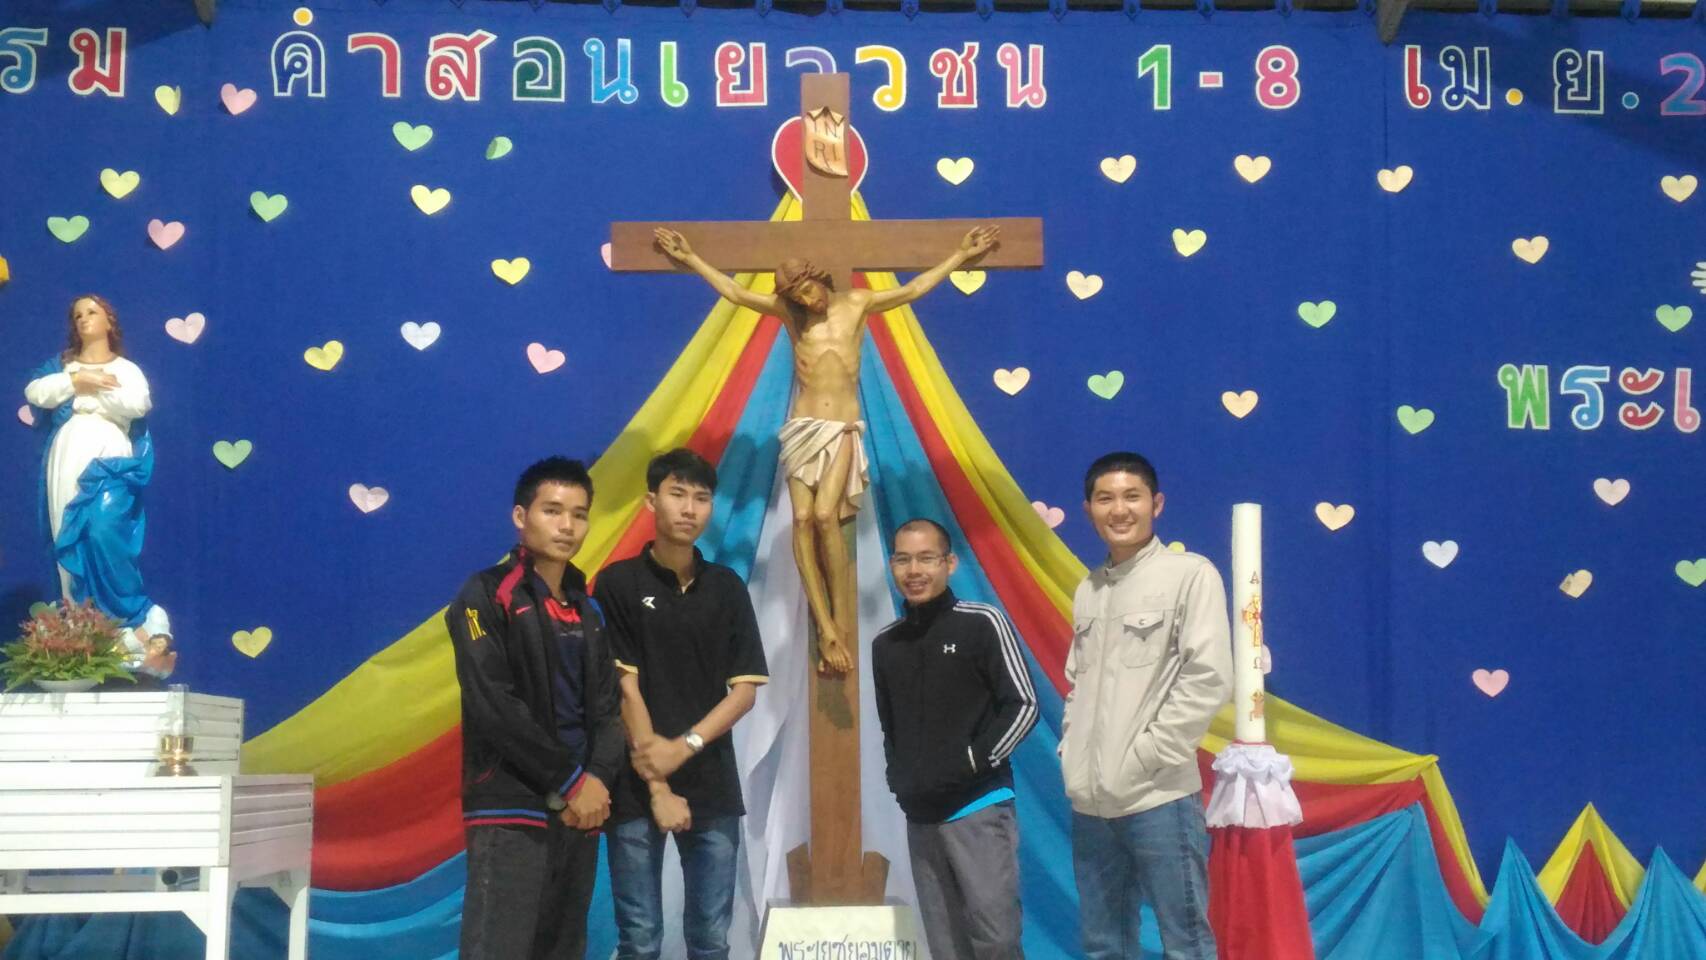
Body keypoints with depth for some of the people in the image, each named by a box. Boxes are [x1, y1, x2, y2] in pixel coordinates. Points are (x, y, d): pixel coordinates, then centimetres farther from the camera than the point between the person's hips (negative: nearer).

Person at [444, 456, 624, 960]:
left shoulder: (587, 610, 18)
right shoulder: (487, 596, -2)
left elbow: (607, 708, 12)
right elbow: (494, 706, -12)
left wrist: (598, 781, -8)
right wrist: (571, 783, -11)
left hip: (581, 809, 6)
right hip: (511, 810, -6)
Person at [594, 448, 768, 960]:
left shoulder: (727, 587, 7)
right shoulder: (619, 583, -2)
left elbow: (745, 689, 4)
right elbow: (623, 689, -7)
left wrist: (684, 747, -11)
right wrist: (657, 787, -11)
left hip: (713, 788, 3)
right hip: (637, 788, -3)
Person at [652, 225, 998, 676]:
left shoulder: (858, 303, 7)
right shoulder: (789, 310, 10)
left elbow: (913, 289, 8)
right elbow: (733, 292, 12)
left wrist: (961, 255, 6)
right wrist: (689, 258, 12)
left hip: (842, 429, -2)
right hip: (802, 427, 2)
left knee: (825, 515, -22)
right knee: (802, 519, -13)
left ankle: (842, 619, -16)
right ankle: (826, 629, -16)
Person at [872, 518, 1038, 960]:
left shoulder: (981, 624, -3)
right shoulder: (885, 644, 12)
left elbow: (1023, 706, -5)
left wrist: (973, 761, -13)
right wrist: (898, 776, 5)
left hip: (979, 807, -5)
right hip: (920, 815, 5)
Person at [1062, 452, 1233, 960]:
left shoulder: (1190, 574, -4)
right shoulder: (1087, 591, 15)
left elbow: (1208, 680, -11)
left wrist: (1143, 759, -12)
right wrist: (1071, 752, 5)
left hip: (1160, 796, -6)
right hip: (1090, 800, 6)